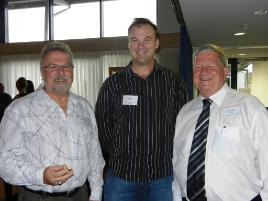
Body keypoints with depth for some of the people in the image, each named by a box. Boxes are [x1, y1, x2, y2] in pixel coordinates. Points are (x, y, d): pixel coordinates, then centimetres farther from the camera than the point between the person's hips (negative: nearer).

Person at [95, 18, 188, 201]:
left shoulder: (174, 82, 1)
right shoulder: (113, 84, 1)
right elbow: (101, 127, 5)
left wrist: (167, 156, -1)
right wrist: (120, 155, 0)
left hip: (163, 176, 0)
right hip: (121, 175, 0)